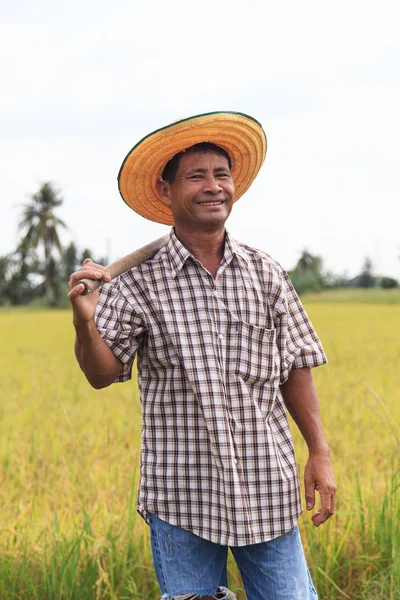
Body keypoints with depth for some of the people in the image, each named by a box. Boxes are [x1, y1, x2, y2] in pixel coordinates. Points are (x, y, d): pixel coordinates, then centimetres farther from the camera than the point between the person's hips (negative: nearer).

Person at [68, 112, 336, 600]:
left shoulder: (265, 273, 4)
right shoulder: (139, 283, -4)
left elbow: (295, 370, 10)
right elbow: (102, 374, -6)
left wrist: (319, 453, 7)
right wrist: (85, 320, -25)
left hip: (267, 492, 2)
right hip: (181, 498, -2)